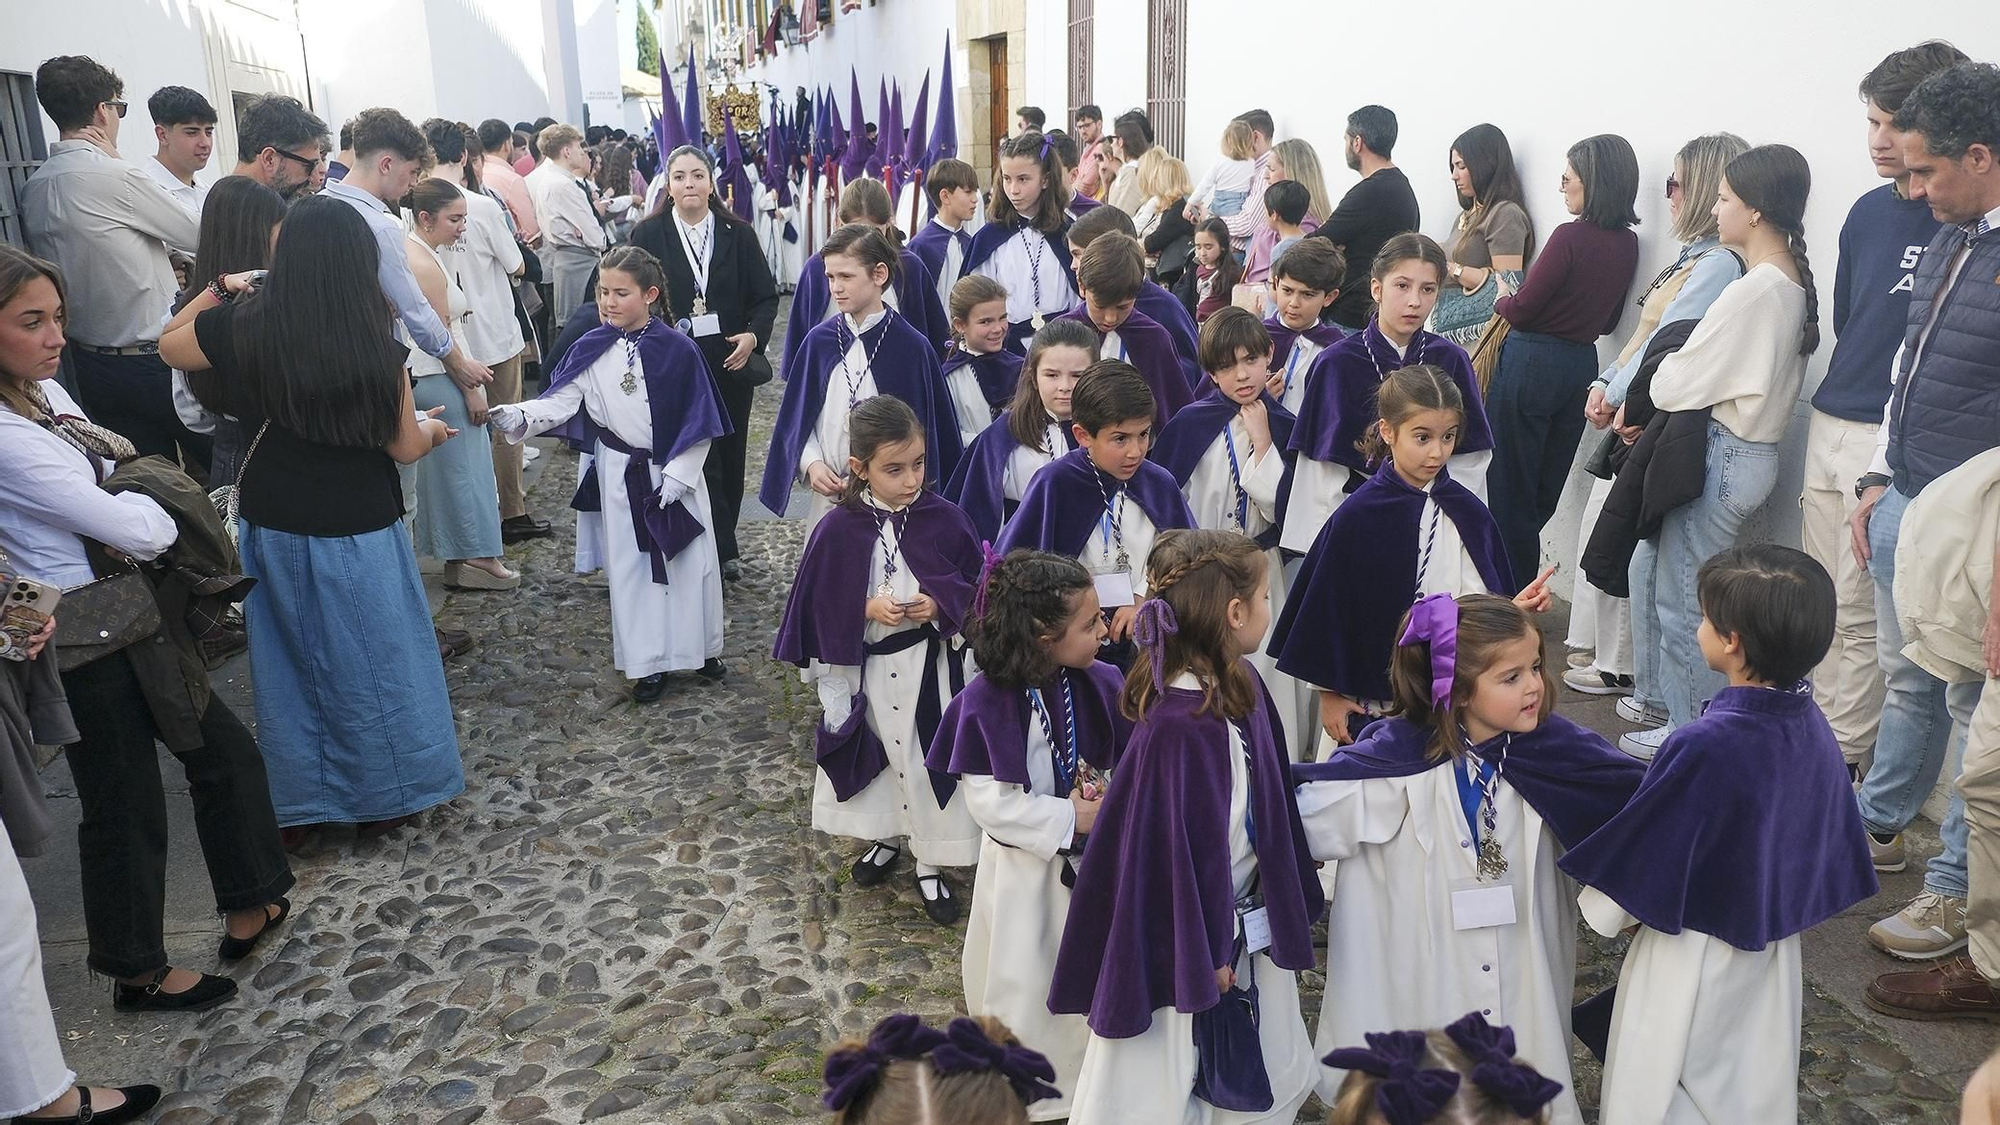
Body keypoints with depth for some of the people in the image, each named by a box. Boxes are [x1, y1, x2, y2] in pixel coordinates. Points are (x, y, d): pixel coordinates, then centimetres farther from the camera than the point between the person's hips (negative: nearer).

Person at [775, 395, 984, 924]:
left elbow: (976, 583, -1)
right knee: (880, 756, 20)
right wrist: (868, 610, -21)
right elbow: (821, 607, -6)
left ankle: (931, 862, 29)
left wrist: (942, 604, -18)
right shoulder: (838, 530, -13)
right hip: (868, 668, 1)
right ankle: (887, 836, 46)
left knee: (929, 759, 10)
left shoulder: (943, 518, -11)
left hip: (932, 664, 0)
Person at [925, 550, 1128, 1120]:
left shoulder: (1102, 684, -11)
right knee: (1023, 986, 15)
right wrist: (1071, 818, -21)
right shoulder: (987, 700, -22)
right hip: (1025, 867, -3)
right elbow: (990, 801, -20)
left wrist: (1111, 802, -23)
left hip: (1095, 858, 3)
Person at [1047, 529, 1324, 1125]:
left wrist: (1286, 899, 17)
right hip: (1188, 926, -9)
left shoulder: (1242, 685, -2)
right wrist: (1204, 952, -16)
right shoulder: (1177, 726, -30)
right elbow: (1174, 845, -25)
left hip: (1246, 914, 9)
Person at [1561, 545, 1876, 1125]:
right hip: (1773, 949, 7)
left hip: (1693, 961, -7)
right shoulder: (1813, 727, -9)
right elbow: (1829, 845, 5)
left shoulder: (1703, 748, -31)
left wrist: (1598, 904, -2)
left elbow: (1637, 855, -20)